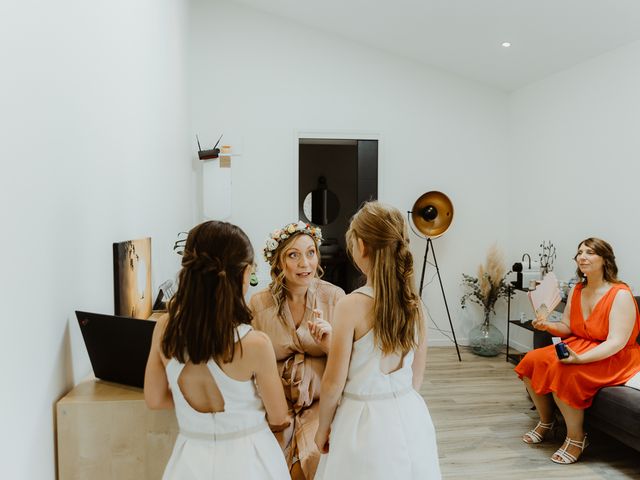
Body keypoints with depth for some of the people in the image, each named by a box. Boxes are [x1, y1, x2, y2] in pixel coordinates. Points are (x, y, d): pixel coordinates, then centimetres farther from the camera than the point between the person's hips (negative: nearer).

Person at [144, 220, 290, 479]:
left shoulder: (164, 329, -14)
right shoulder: (255, 343, -25)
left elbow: (155, 399, 0)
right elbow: (279, 417, -10)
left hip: (191, 457, 3)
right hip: (246, 458, -3)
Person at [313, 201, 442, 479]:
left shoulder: (352, 305, -20)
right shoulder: (413, 302, -5)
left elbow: (334, 382, -14)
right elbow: (418, 375, 6)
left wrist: (324, 427, 2)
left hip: (365, 420, -5)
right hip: (409, 417, 5)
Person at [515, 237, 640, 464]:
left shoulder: (620, 294, -17)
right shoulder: (576, 291, 5)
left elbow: (616, 342, -24)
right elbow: (567, 328, 10)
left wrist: (580, 358, -37)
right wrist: (548, 326, -13)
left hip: (614, 358, -7)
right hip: (578, 347, 7)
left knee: (564, 372, -32)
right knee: (532, 361, -12)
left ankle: (576, 437, -11)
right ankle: (546, 422, 9)